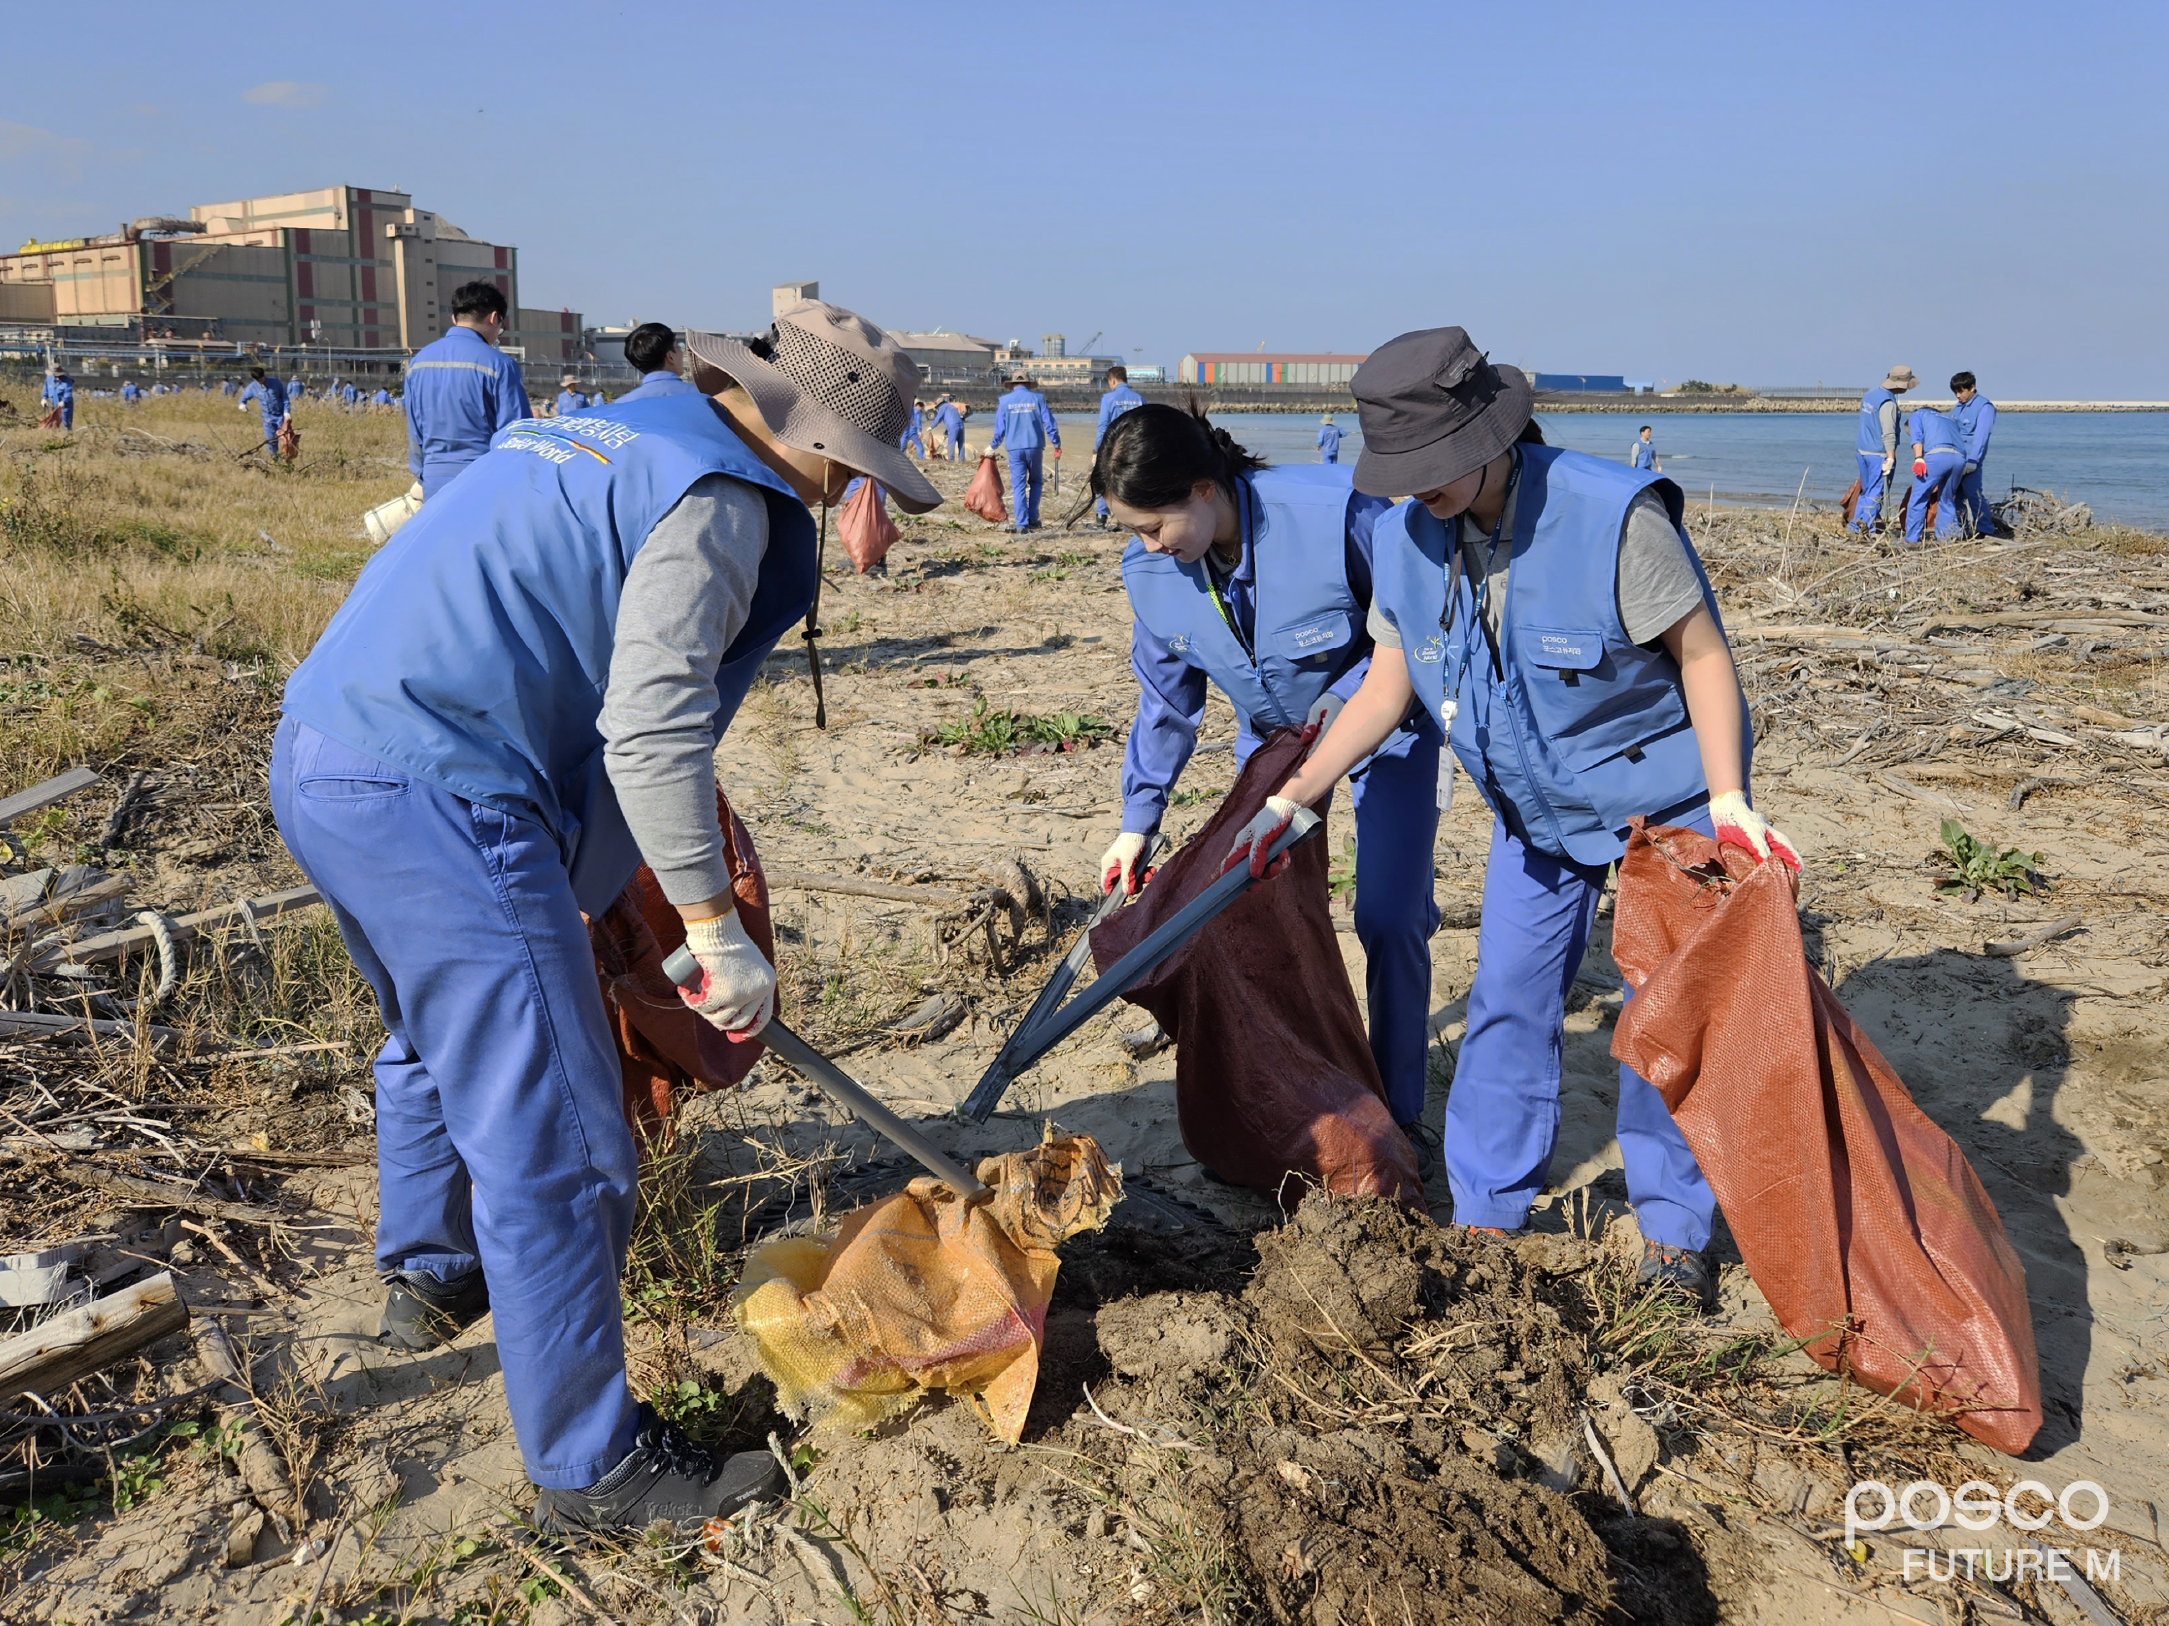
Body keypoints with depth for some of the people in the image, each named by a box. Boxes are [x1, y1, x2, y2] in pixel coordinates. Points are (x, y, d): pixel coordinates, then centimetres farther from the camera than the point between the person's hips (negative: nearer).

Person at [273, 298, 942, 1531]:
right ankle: (592, 1466, 9)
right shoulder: (716, 496, -11)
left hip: (320, 758, 11)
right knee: (554, 1140, -4)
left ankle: (428, 1278, 55)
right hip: (437, 796, -11)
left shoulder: (602, 434, 20)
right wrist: (717, 930, -13)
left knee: (439, 1035, 32)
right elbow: (652, 731, -20)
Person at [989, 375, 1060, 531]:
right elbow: (1049, 423, 0)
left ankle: (1021, 524, -4)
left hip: (1015, 448, 0)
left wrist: (993, 447, 19)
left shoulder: (1004, 401, 3)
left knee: (1018, 486, 2)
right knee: (1035, 482, 17)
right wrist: (1057, 445, 9)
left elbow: (999, 428, 5)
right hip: (1034, 447, 0)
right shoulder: (1037, 399, 2)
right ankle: (1033, 519, 11)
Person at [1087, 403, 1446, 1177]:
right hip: (1273, 735, 5)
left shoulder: (1336, 513, -33)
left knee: (1387, 920, -8)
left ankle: (1399, 1113, 9)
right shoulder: (1149, 570, -16)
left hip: (1385, 727, -5)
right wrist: (1138, 820, -2)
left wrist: (1343, 697, -29)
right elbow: (1166, 699, -2)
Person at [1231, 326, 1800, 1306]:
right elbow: (1384, 688, -1)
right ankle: (1485, 1216, 22)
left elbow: (1701, 653, -19)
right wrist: (1287, 801, -5)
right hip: (1534, 810, 5)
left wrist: (1727, 801, -25)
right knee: (1508, 1003, 7)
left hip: (1663, 795, -4)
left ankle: (1671, 1231, 20)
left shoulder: (1613, 515, -27)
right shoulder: (1404, 540, -11)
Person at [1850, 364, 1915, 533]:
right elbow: (1888, 434, -23)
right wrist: (1890, 458, -23)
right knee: (1876, 493, -3)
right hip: (1878, 454, -8)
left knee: (1866, 490, 16)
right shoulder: (1888, 402, -18)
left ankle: (1857, 523, 17)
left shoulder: (1871, 394, 9)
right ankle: (1866, 525, -6)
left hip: (1862, 450, 8)